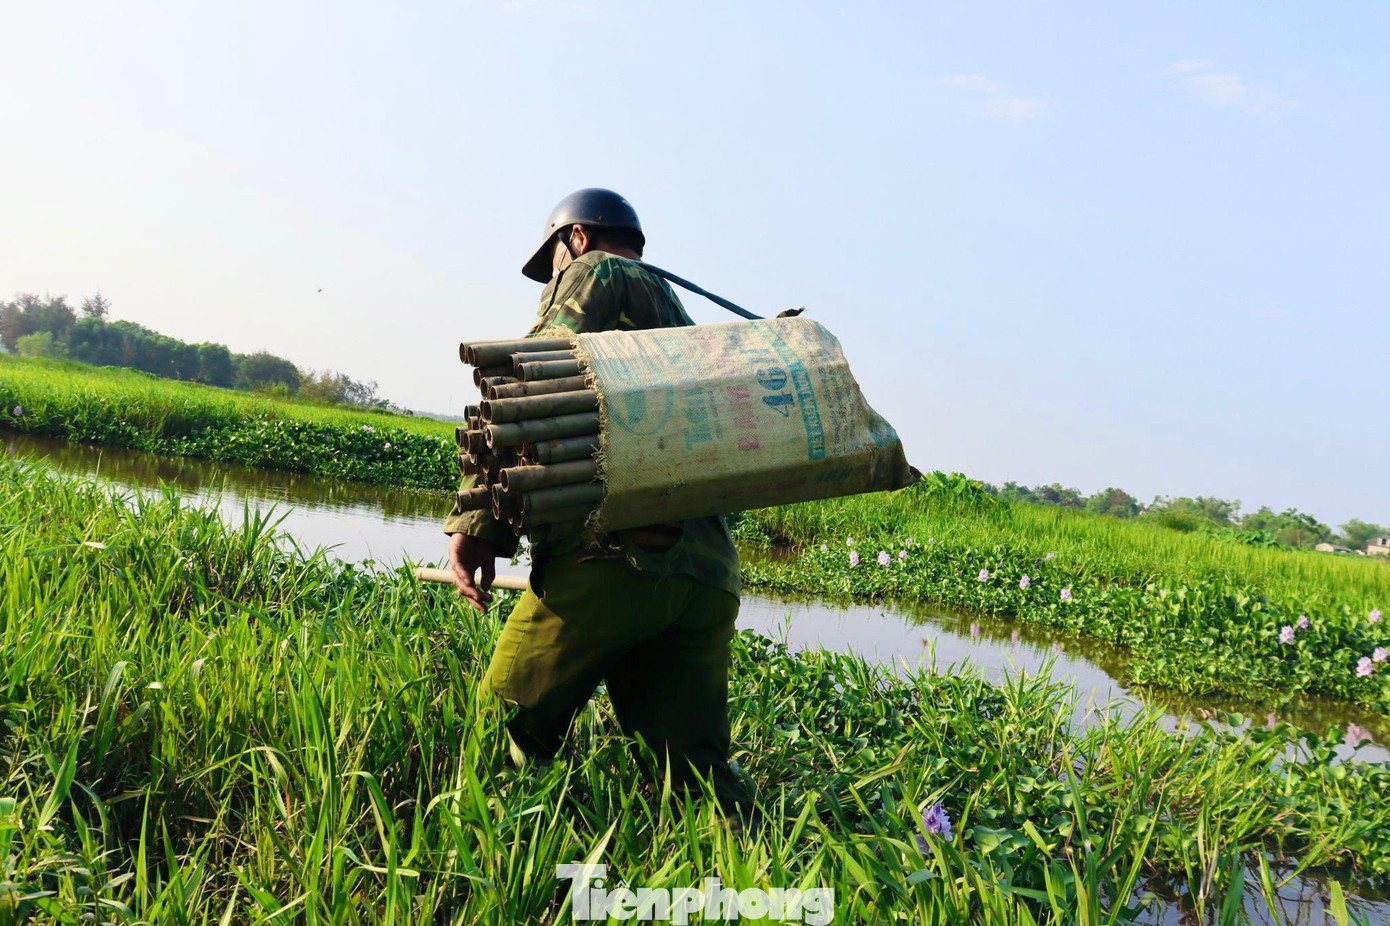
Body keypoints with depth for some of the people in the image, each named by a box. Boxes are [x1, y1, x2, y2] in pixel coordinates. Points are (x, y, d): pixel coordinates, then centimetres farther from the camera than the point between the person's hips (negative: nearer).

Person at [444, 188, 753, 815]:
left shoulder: (595, 273, 10)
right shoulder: (684, 318, 33)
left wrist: (478, 520, -12)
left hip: (614, 556, -7)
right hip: (708, 572, 8)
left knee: (506, 738, 2)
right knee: (693, 773, 4)